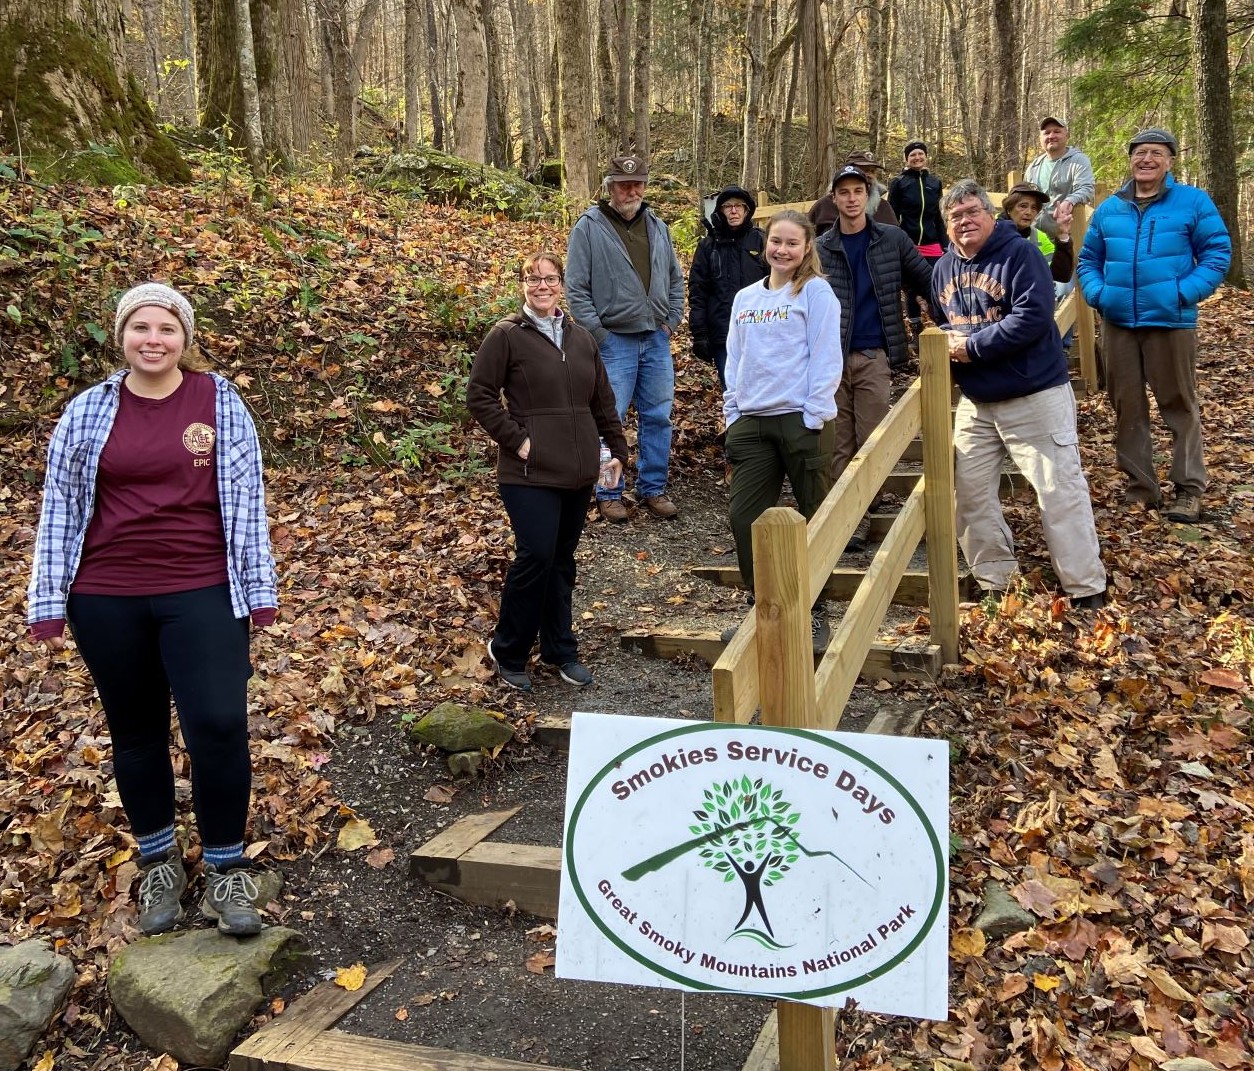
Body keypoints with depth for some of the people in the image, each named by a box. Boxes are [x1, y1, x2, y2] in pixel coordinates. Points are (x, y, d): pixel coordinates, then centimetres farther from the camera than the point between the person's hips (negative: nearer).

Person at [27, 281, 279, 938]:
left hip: (203, 595, -2)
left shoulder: (219, 401, -1)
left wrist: (258, 586, -2)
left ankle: (226, 868, 12)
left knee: (218, 726, -8)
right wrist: (48, 602, 2)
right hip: (107, 600, 2)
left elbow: (246, 498, -1)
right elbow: (59, 507, 5)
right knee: (135, 733, 13)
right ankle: (158, 863, 32)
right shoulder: (88, 411, 2)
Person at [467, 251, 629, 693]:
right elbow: (479, 396, -6)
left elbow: (603, 401, 19)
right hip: (530, 473, -6)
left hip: (578, 473, 6)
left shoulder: (581, 338, 14)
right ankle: (507, 653, 6)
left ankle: (560, 651, 25)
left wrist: (617, 450, 15)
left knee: (562, 561, 13)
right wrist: (516, 440, -12)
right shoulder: (506, 336, -4)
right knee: (536, 556, -13)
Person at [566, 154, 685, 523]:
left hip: (656, 340, 5)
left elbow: (675, 278, 20)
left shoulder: (656, 226, 11)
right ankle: (608, 493, 12)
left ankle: (653, 488, 21)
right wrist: (597, 332, -11)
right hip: (614, 340, -5)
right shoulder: (589, 227, -5)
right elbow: (576, 288, -7)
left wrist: (672, 320, 9)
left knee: (658, 416, 9)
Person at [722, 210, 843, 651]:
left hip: (802, 420, -5)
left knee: (814, 520, 5)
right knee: (744, 518, 3)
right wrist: (732, 412, 8)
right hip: (751, 422, 5)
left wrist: (814, 417, -14)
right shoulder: (745, 298, 14)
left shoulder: (815, 291, -2)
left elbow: (825, 358, -8)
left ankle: (813, 613, 18)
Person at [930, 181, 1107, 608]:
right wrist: (947, 345, -3)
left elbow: (1033, 316, -23)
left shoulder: (1019, 254, -11)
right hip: (975, 402, 7)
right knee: (970, 493, 9)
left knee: (1061, 492, -4)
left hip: (1035, 394, -7)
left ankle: (1087, 590, 5)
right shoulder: (944, 268, 10)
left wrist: (972, 346, -19)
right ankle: (994, 581, 23)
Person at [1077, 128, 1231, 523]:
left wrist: (1185, 293, -15)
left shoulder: (1193, 202, 0)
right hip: (1118, 323, 4)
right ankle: (1141, 486, 19)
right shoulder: (1108, 209, 11)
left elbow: (1217, 253, -2)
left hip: (1171, 322, -4)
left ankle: (1189, 489, 9)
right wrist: (1097, 293, -2)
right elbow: (1088, 260, 17)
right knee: (1127, 407, 8)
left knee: (1180, 405, 2)